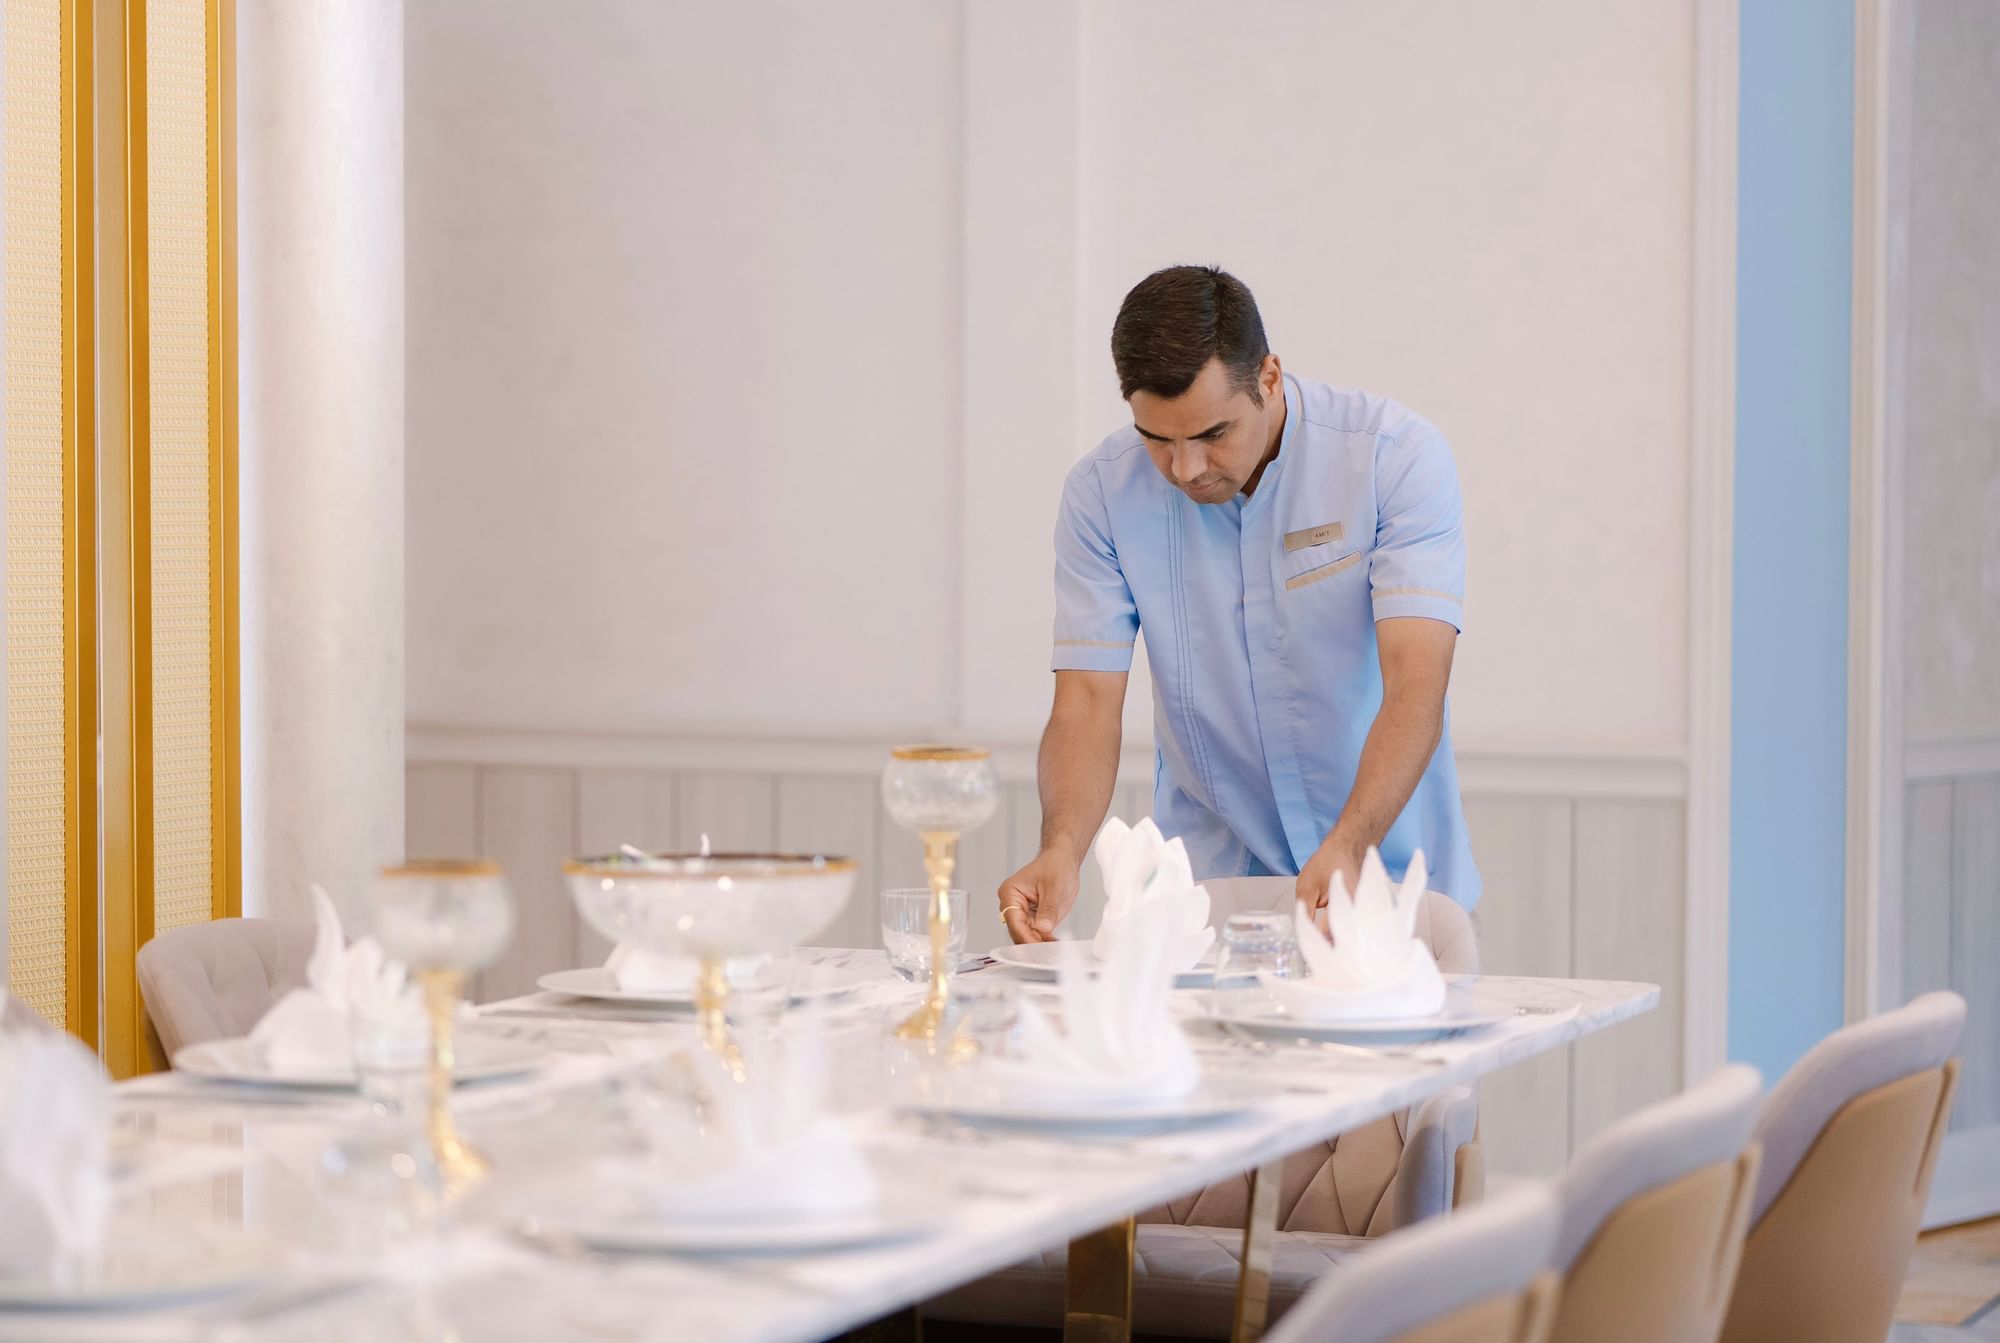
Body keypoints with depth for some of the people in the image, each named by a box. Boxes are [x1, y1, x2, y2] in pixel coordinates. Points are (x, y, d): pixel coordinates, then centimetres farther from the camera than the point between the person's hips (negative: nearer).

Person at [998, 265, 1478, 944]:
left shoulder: (1396, 455, -13)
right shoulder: (1102, 492, -5)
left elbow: (1415, 687, -20)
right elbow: (1087, 702, -8)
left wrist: (1346, 849, -36)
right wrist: (1059, 854, -28)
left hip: (1384, 869, -1)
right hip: (1210, 876, 1)